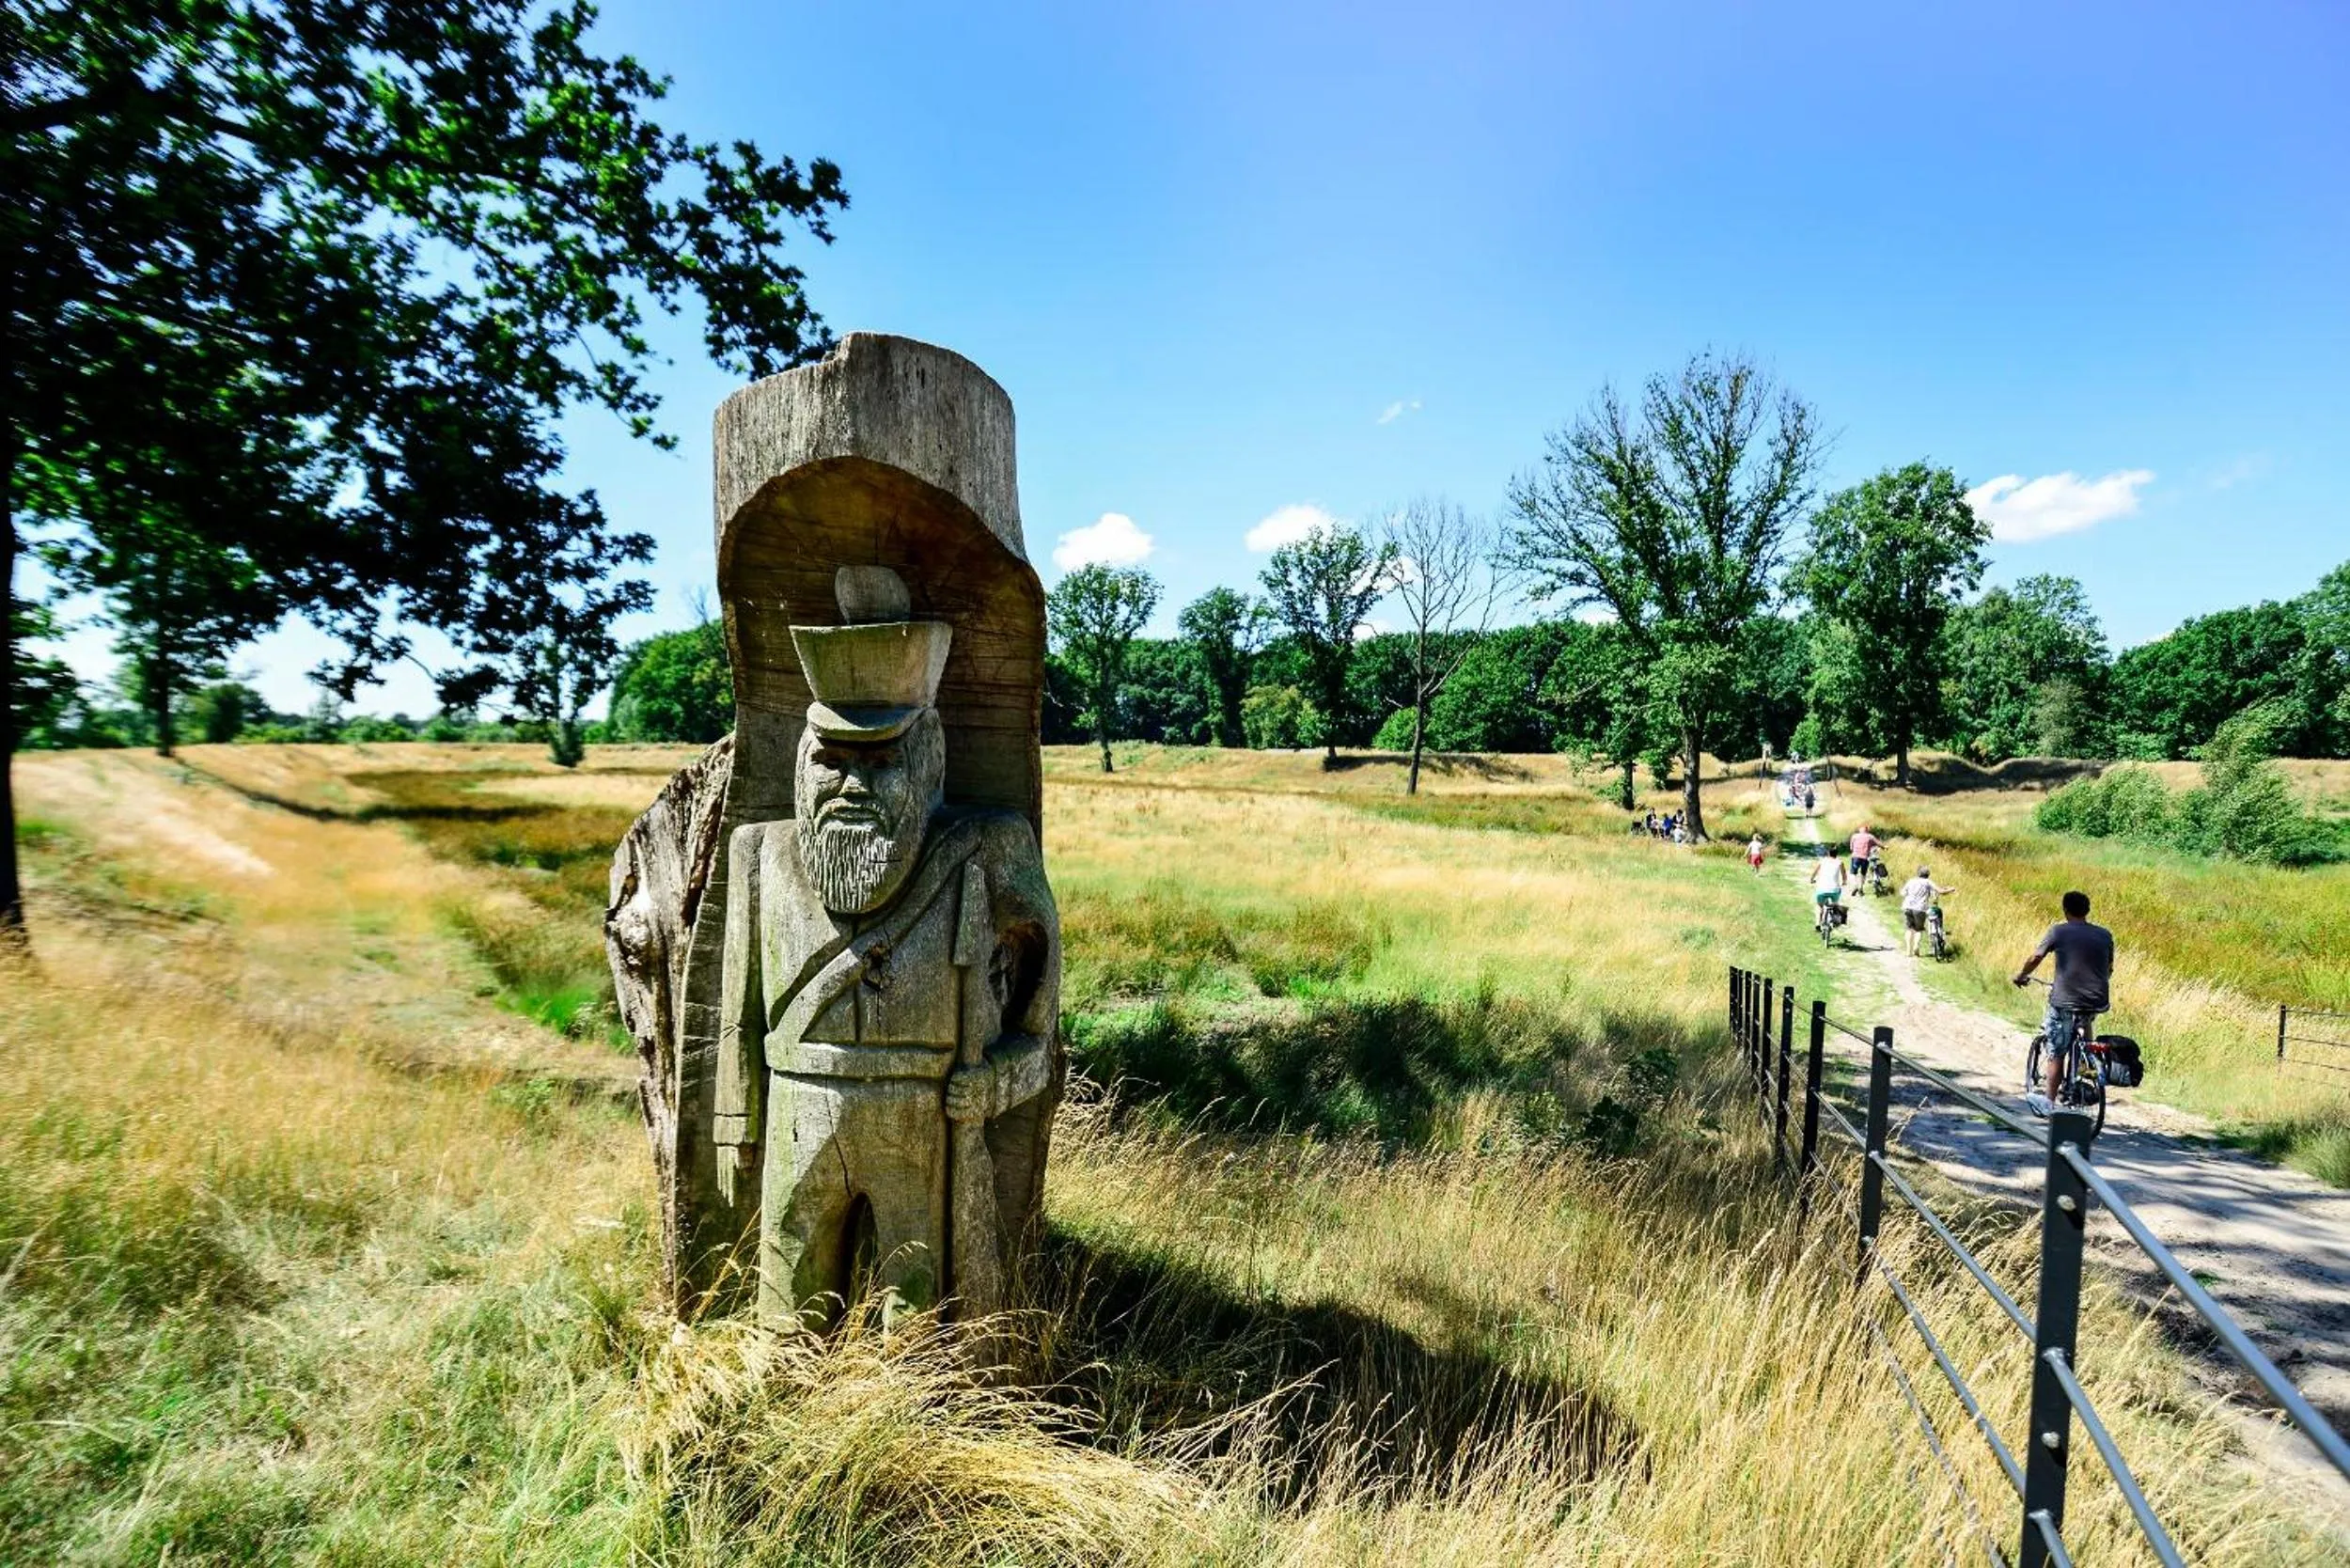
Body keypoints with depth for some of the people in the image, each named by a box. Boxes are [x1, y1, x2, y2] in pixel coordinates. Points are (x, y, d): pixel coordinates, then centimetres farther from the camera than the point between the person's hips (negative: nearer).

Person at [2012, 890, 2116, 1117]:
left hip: (2066, 1001, -4)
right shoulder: (2105, 935, 7)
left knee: (2056, 1053, 4)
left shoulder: (2059, 931, -4)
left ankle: (2049, 1102, 6)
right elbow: (2109, 969, 17)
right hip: (2098, 1002, 4)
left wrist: (2021, 976, 19)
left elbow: (2035, 958, 1)